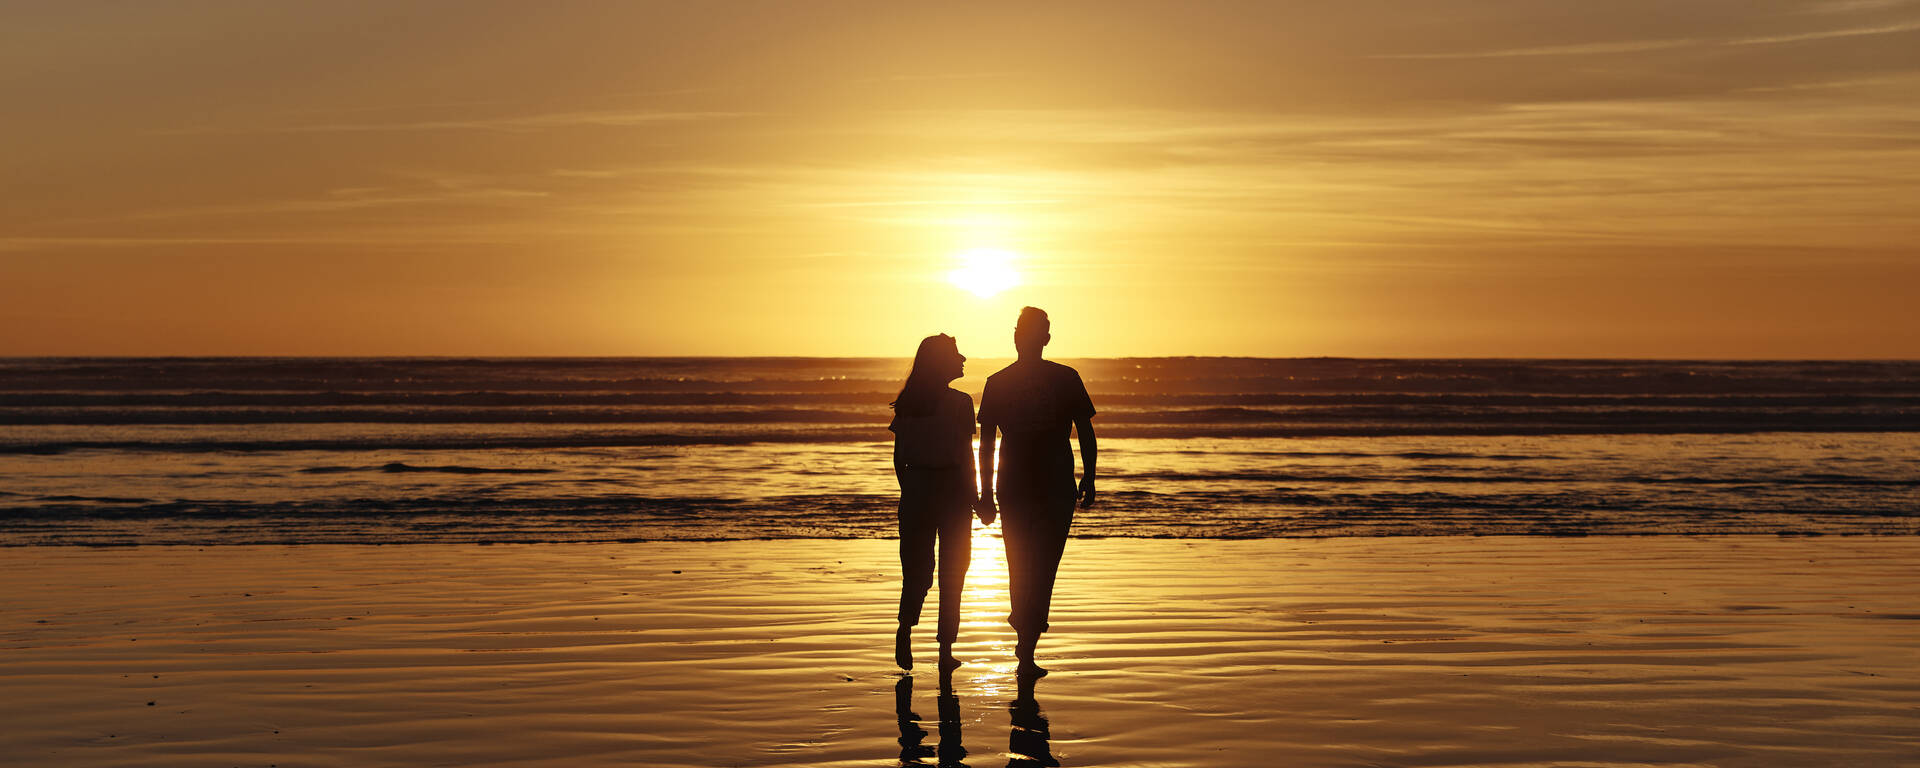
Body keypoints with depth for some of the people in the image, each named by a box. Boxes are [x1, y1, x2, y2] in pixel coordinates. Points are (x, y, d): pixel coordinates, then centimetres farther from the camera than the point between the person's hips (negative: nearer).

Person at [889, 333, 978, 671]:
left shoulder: (905, 404, 4)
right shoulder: (959, 403, -9)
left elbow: (898, 458, 7)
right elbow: (965, 455, -10)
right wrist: (974, 498, -1)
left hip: (915, 490, 3)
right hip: (952, 491, -3)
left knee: (916, 569, 14)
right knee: (951, 574, 6)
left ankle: (905, 628, -6)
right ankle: (945, 650, 7)